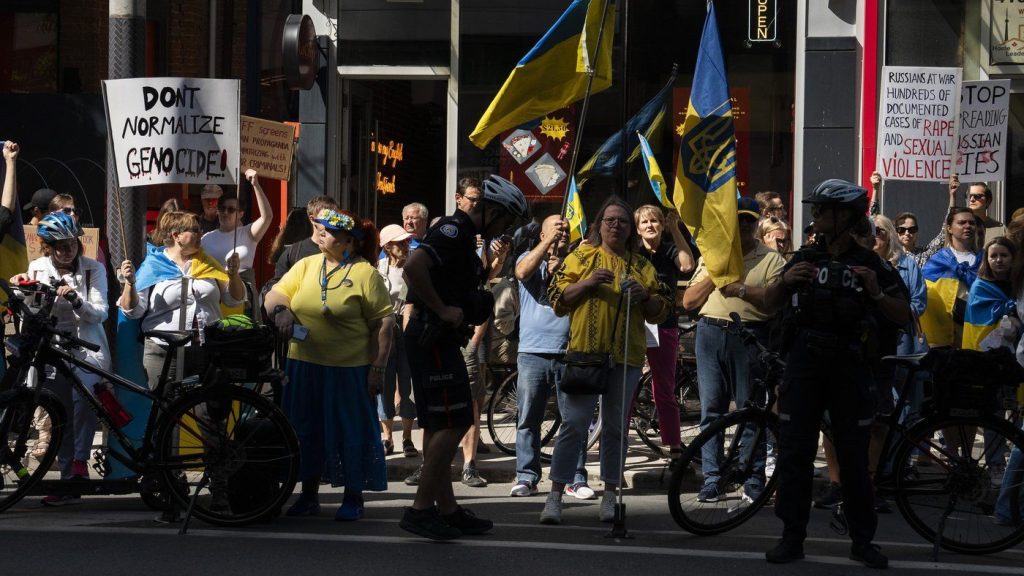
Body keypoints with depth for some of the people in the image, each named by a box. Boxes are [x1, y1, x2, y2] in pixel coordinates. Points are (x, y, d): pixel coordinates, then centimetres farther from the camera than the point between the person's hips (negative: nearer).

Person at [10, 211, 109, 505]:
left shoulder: (94, 269, 0)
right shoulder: (37, 268, 6)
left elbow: (99, 313, -7)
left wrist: (75, 300, -25)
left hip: (88, 349, -3)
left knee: (82, 393, -31)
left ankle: (80, 460, -25)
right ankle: (68, 481, 8)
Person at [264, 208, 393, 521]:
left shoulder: (366, 274, -7)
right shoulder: (306, 266, 8)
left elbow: (383, 322, -7)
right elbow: (276, 294, 9)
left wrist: (378, 368, -11)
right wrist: (281, 309, -15)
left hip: (350, 371, -5)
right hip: (304, 366, 5)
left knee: (351, 433, 2)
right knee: (306, 431, 11)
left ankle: (353, 497, 14)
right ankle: (309, 495, 24)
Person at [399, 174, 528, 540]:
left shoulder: (464, 235, 18)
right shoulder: (453, 231, -15)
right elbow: (413, 267, -30)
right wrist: (442, 310, -23)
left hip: (437, 339, 11)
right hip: (432, 336, -11)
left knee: (438, 427, 12)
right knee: (454, 424, -10)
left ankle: (447, 510, 17)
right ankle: (421, 509, -10)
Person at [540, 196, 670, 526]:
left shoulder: (642, 267, 15)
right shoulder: (581, 257, 9)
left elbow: (660, 313, 15)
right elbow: (558, 300, 3)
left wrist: (645, 297, -6)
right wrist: (587, 283, -12)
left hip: (626, 357, 3)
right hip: (584, 351, -3)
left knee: (616, 426, 6)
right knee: (574, 423, -7)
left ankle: (609, 497, 13)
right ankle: (555, 497, -7)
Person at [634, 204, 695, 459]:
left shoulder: (670, 251, 3)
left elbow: (687, 265, -18)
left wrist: (675, 229, -19)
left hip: (663, 326, 0)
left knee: (665, 390, 6)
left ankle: (675, 448, 9)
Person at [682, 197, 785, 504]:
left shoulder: (770, 259, 5)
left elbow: (776, 302, -9)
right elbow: (689, 301, 10)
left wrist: (741, 289, -17)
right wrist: (715, 274, -2)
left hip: (750, 338, -3)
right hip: (711, 333, 4)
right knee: (711, 410, 4)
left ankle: (754, 482, 2)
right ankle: (711, 480, 8)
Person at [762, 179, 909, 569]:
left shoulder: (869, 264, 0)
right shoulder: (805, 258, 8)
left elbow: (903, 316, -3)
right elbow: (770, 302, 11)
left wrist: (876, 293, -20)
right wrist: (785, 281, -9)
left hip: (848, 366, -2)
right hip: (804, 364, 2)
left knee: (854, 456, 2)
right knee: (794, 451, -1)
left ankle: (862, 540, 9)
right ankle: (792, 537, 5)